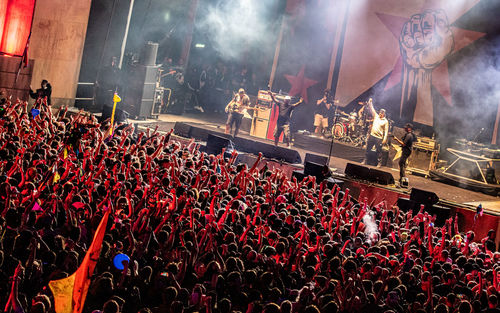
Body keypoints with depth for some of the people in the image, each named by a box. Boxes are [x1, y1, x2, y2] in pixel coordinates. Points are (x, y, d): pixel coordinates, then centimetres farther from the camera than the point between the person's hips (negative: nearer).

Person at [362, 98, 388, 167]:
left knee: (379, 150, 0)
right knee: (368, 148, 8)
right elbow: (371, 109, 8)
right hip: (372, 135, 4)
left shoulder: (385, 121, -3)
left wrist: (385, 139, -13)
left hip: (379, 138, -4)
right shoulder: (376, 116, 9)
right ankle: (365, 160, 17)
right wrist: (370, 102, -2)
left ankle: (379, 163, 9)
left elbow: (386, 131, -5)